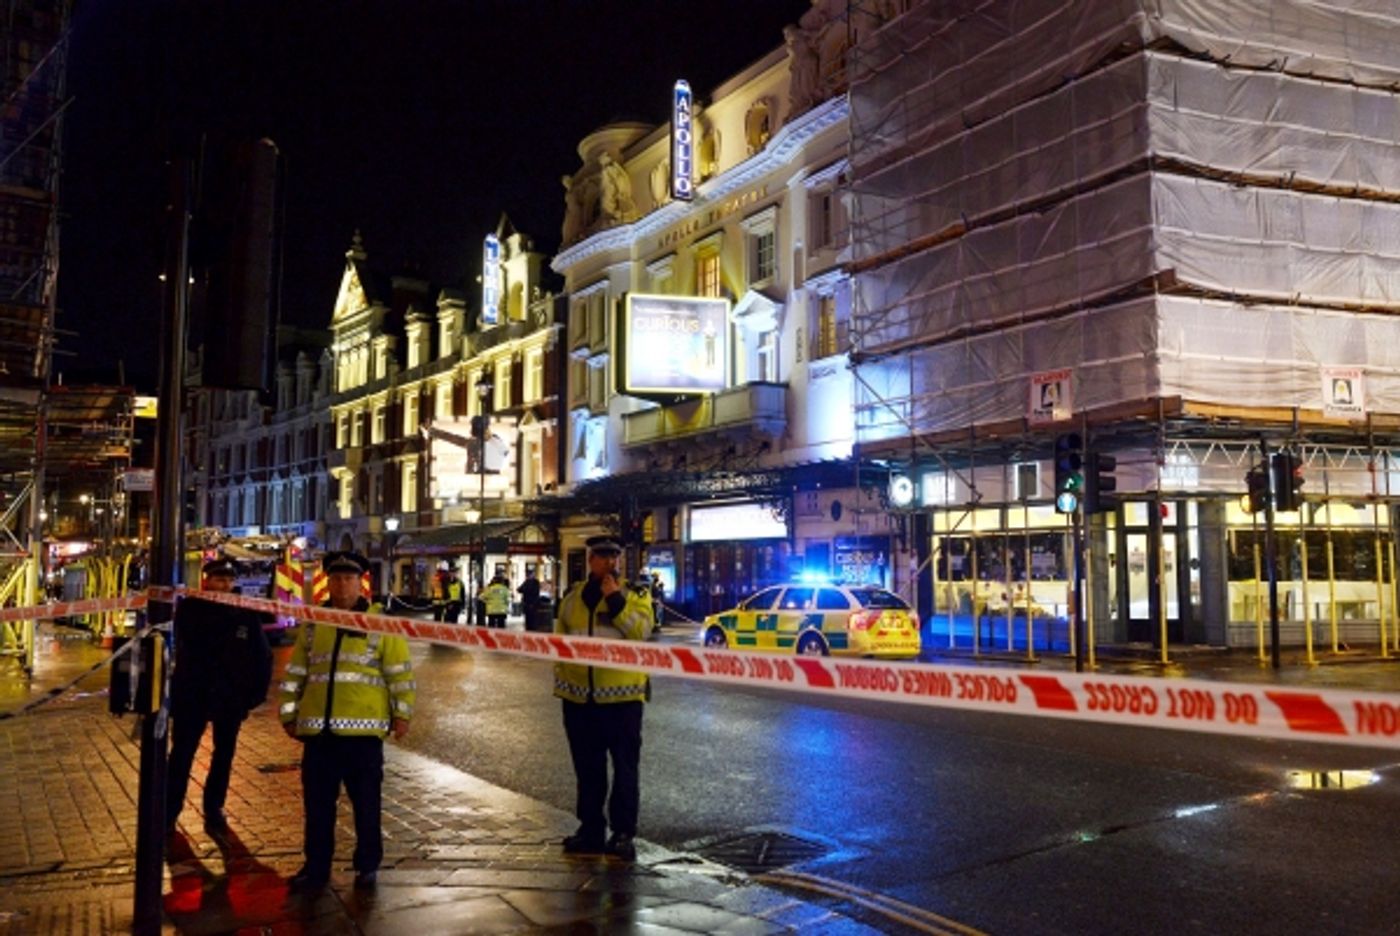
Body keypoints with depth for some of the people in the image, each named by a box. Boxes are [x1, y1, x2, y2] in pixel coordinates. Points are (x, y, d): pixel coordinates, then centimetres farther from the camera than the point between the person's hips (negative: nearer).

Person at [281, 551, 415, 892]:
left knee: (366, 802, 5)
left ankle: (368, 866, 18)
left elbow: (400, 672, -1)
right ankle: (316, 867, 22)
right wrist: (288, 714, 14)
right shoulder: (312, 624, 12)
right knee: (317, 802, 9)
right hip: (318, 728, 4)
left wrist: (401, 713, -5)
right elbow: (295, 672, 16)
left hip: (363, 728, -3)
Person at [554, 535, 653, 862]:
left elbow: (641, 631, -17)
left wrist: (615, 599, -20)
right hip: (579, 694, 4)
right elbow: (559, 636, 18)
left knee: (625, 766, 1)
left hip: (621, 694, -4)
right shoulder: (573, 595, 10)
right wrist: (560, 674, 10)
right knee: (587, 766, 13)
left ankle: (623, 832, 9)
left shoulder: (635, 594, -1)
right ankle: (590, 828, 24)